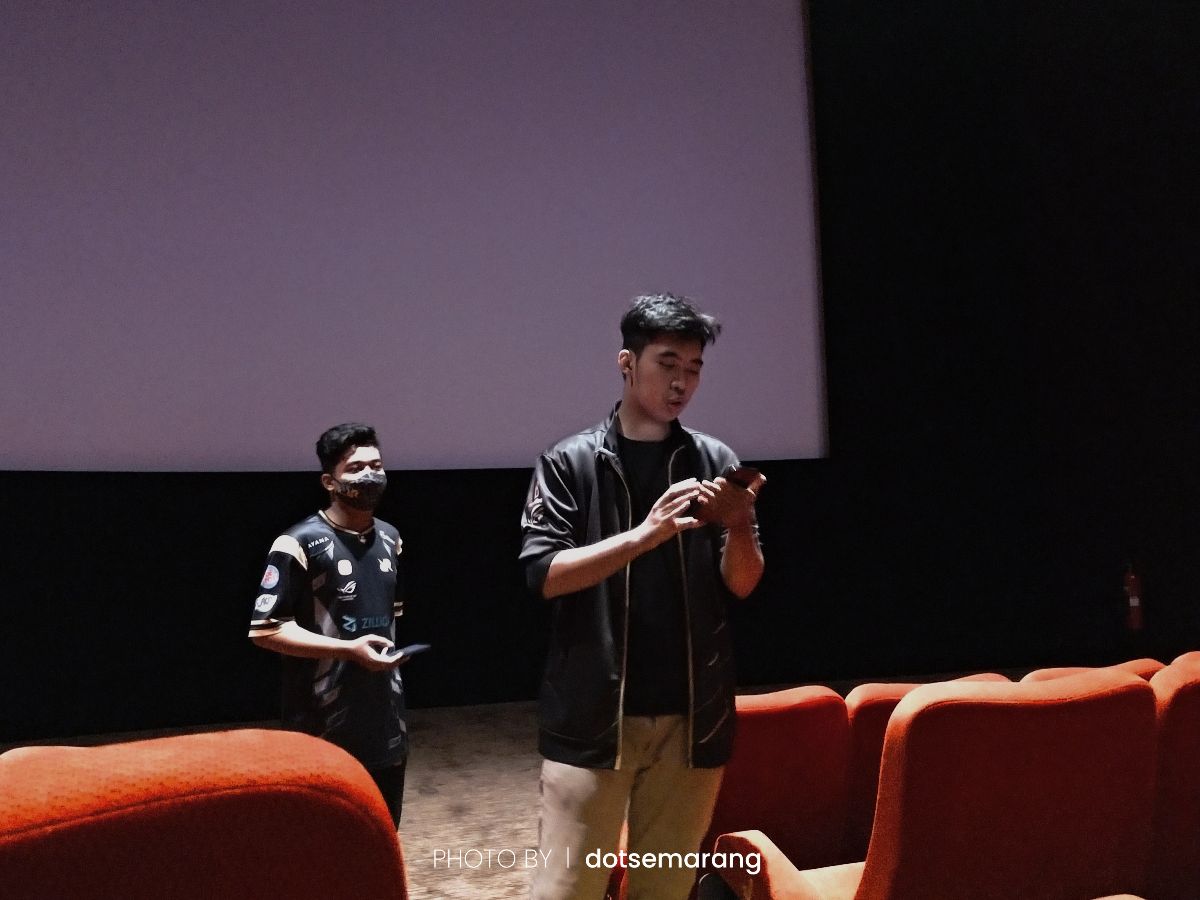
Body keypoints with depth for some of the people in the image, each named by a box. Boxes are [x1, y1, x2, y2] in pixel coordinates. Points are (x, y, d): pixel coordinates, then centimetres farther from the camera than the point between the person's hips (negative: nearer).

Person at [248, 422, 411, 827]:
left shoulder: (390, 538, 10)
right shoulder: (299, 544, -14)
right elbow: (265, 629, -16)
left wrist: (390, 653, 11)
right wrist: (349, 649, -20)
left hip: (385, 720, 7)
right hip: (324, 729, -6)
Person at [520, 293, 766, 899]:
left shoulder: (715, 461, 5)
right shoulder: (570, 462, -2)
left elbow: (742, 585, 5)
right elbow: (543, 574, -10)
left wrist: (739, 525, -16)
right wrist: (646, 534, -21)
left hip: (692, 716, 3)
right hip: (592, 714, -2)